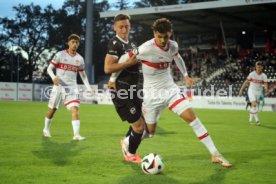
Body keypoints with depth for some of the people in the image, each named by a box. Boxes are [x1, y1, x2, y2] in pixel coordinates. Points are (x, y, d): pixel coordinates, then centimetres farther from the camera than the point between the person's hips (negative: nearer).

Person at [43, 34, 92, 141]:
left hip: (72, 87, 2)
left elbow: (83, 75, 16)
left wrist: (88, 88, 5)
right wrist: (53, 77, -24)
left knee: (75, 109, -15)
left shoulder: (80, 59, 7)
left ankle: (76, 134, -18)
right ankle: (46, 129, 34)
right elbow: (49, 68, -4)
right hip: (59, 86, -2)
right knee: (52, 109, 10)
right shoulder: (60, 55, -4)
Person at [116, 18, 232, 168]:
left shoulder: (173, 46, -5)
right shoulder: (146, 49, -22)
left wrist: (185, 75, 20)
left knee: (191, 117, -11)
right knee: (150, 131, 6)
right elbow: (124, 59, -11)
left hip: (171, 89, 4)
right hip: (152, 94, -4)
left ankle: (215, 154, -8)